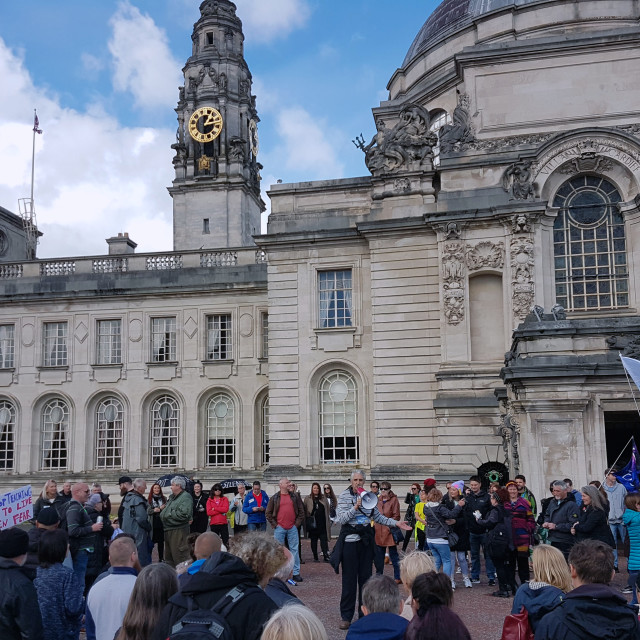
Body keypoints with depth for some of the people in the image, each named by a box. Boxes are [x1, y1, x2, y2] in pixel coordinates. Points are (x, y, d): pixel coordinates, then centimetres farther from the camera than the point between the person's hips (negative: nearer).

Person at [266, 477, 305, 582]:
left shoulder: (295, 496, 7)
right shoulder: (275, 498, 3)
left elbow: (301, 510, 10)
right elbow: (268, 513, 7)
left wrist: (298, 522, 2)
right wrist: (274, 524, -1)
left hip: (292, 527, 1)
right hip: (279, 528, -1)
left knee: (295, 549, 1)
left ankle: (296, 573, 7)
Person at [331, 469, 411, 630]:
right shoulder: (344, 496, -6)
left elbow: (378, 516, 15)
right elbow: (340, 519, -14)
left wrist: (396, 523, 7)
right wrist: (355, 507, -24)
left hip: (366, 541, 5)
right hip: (350, 541, -5)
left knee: (366, 577, 10)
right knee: (349, 580, -3)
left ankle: (364, 613, 21)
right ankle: (346, 616, 6)